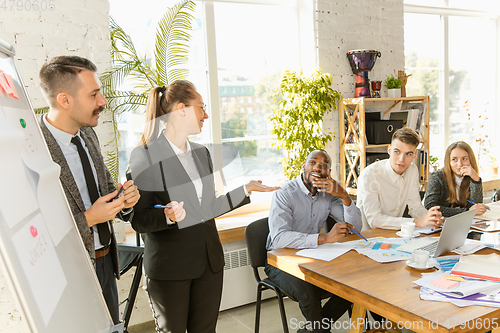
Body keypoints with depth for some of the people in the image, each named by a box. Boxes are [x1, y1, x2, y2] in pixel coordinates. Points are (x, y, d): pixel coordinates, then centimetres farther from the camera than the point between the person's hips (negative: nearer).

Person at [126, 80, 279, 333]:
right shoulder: (144, 156, -10)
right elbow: (138, 220, -11)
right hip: (169, 266, -6)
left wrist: (245, 190, 14)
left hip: (209, 262, 6)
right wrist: (168, 217, -30)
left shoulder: (201, 153, 11)